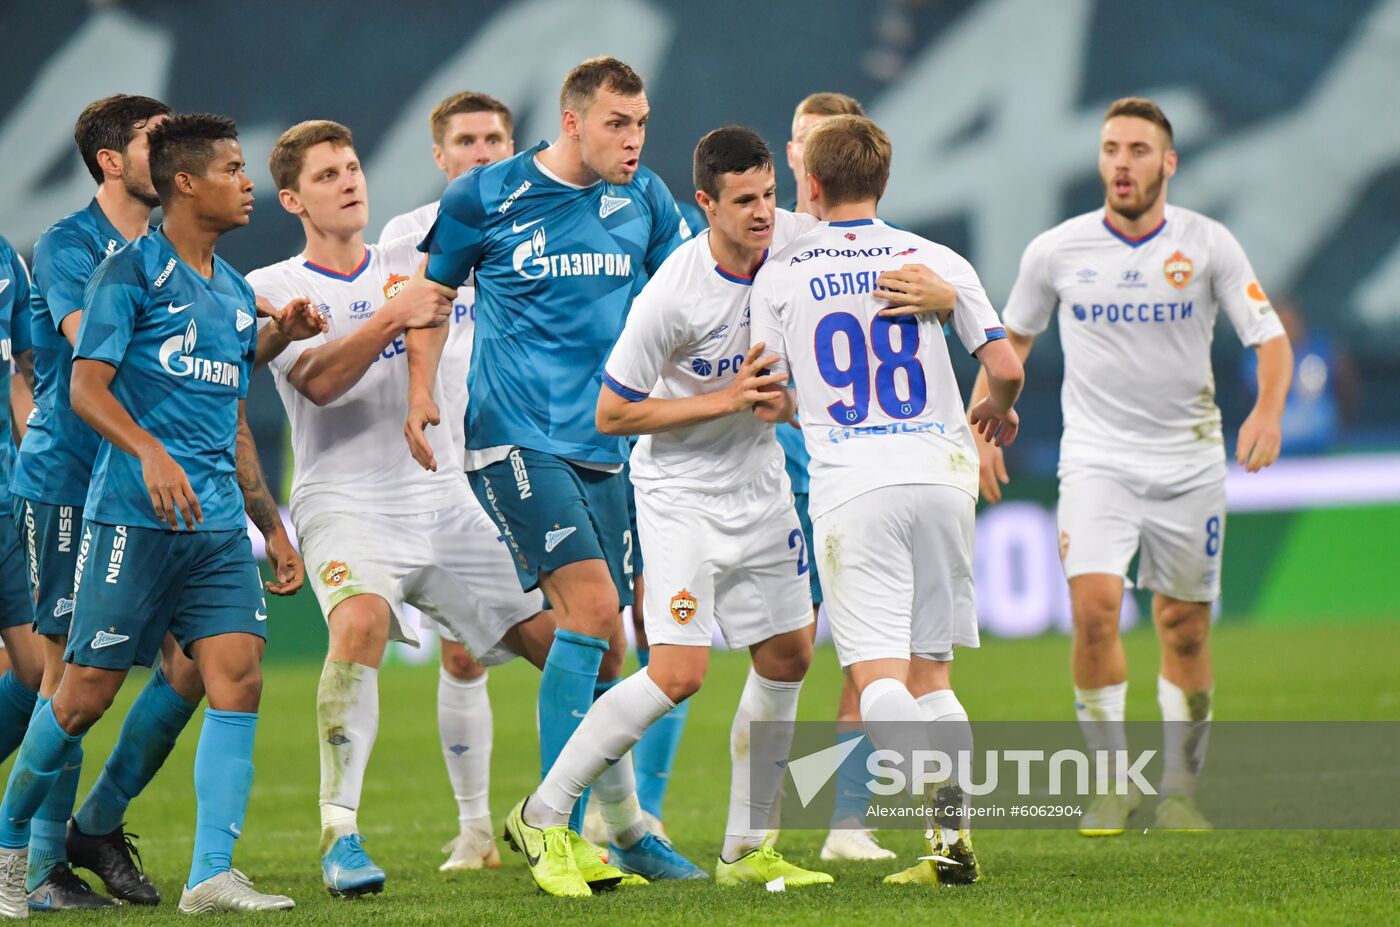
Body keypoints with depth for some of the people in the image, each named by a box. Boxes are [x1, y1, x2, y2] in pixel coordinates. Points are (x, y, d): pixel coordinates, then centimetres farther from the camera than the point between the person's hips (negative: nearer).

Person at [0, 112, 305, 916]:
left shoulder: (237, 293, 18)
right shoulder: (132, 271, -4)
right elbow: (87, 387, -12)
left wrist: (273, 526, 24)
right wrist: (151, 452, -29)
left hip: (218, 523, 6)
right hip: (133, 516, -6)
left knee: (240, 675, -9)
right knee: (88, 691, -2)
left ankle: (212, 874, -11)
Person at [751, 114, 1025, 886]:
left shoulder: (780, 276, 4)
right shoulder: (935, 261, 7)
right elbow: (1005, 368, 3)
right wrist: (998, 411, 26)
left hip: (851, 484, -3)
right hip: (941, 474, 3)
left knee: (878, 677, -7)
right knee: (929, 672, 13)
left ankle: (948, 810, -33)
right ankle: (953, 842, 3)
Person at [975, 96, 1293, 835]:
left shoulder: (1208, 244, -4)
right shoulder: (1056, 252, -1)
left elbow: (1270, 337, -5)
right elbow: (1013, 340, 15)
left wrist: (1267, 411, -23)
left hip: (1188, 461, 0)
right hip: (1096, 460, 0)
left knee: (1185, 629, 4)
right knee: (1094, 608, -18)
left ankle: (1179, 789, 19)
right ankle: (1112, 782, -6)